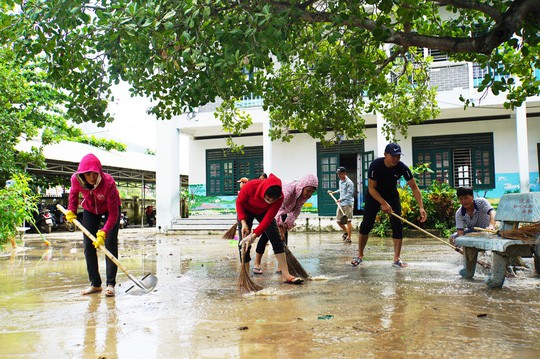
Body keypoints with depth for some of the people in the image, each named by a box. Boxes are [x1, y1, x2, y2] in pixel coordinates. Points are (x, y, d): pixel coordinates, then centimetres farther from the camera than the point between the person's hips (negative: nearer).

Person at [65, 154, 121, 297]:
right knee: (88, 245, -2)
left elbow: (113, 214, -34)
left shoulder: (108, 182, -38)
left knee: (110, 243, -16)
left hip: (110, 209, -4)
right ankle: (95, 284, 6)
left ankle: (110, 284, -12)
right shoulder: (76, 179, -27)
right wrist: (71, 210, -6)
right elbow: (74, 192, 2)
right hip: (90, 210, 4)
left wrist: (103, 233, -42)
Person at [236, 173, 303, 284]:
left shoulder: (279, 197, -33)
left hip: (264, 212, 2)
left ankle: (285, 275, -5)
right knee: (243, 244, -11)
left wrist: (254, 236, -38)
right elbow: (239, 202, -19)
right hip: (246, 211, -1)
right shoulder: (251, 186, -38)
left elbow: (268, 219, -31)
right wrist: (243, 223, -28)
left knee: (277, 239, -9)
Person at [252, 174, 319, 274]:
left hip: (283, 211, 7)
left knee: (284, 235, -2)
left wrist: (287, 224, -24)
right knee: (267, 234, -12)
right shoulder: (288, 190, -42)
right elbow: (277, 210, -47)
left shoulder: (304, 195, -19)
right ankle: (257, 264, -5)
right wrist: (280, 227, -48)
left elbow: (296, 210, -13)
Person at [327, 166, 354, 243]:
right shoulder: (340, 181, 15)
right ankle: (346, 232, 31)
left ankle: (348, 238, 0)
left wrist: (341, 199, -24)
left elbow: (350, 194, -19)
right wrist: (333, 192, 33)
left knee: (348, 220, -6)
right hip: (340, 204, 8)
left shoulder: (349, 182, -12)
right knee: (339, 221, 9)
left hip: (348, 203, -8)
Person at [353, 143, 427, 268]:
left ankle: (396, 259, -1)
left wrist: (421, 207, -28)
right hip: (374, 195, -2)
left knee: (397, 224, -9)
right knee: (366, 224, -6)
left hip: (392, 195, 2)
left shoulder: (402, 167, -23)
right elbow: (371, 188, -24)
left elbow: (414, 187, -19)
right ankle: (360, 255, 8)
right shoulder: (376, 165, -29)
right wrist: (383, 203, -33)